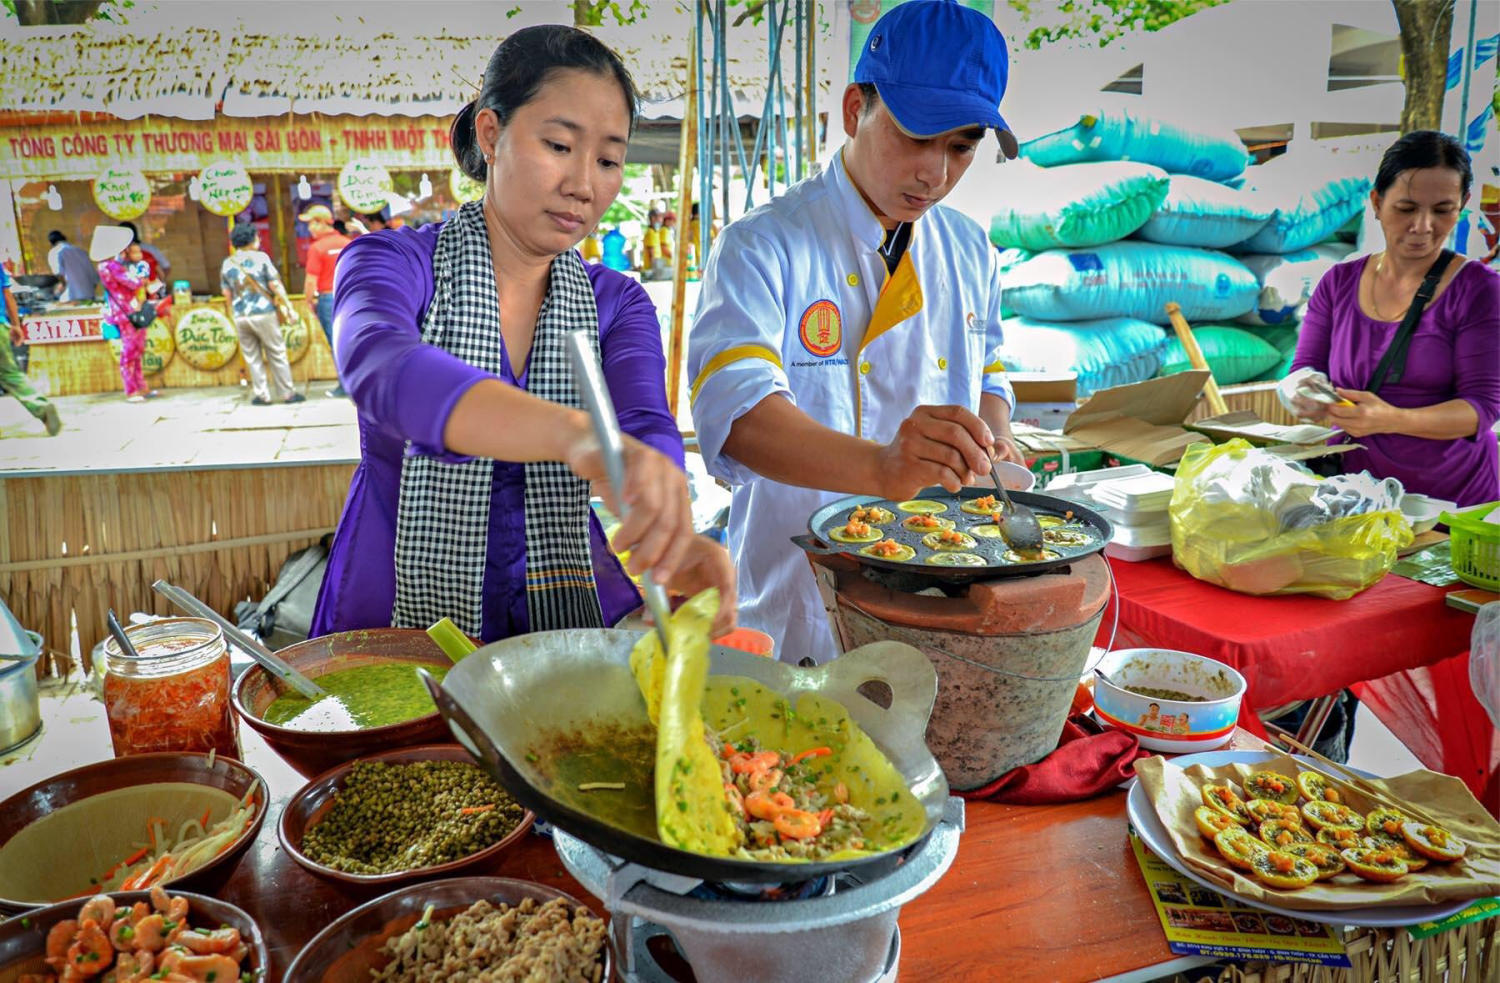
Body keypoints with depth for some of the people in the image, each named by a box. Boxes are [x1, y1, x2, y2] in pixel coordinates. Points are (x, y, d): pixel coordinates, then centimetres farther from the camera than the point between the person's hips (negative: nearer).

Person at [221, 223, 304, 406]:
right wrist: (288, 307, 1)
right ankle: (287, 393, 8)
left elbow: (227, 295, 9)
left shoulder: (227, 264, 5)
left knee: (253, 358, 10)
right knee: (277, 355, 5)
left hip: (241, 317, 3)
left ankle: (261, 395, 11)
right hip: (264, 313, -3)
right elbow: (275, 285, -7)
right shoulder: (261, 258, -5)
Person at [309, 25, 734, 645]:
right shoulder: (392, 262, -5)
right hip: (400, 618, -2)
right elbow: (381, 370, -28)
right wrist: (577, 434, -46)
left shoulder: (618, 305, 6)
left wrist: (673, 537, -35)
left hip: (572, 620, 2)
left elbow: (648, 431, -12)